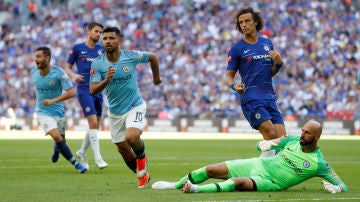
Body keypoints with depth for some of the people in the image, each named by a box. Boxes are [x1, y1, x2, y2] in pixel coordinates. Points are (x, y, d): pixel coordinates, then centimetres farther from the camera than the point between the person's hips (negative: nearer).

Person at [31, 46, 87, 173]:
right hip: (44, 113, 0)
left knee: (61, 140, 13)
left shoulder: (58, 72, -18)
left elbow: (71, 92, -21)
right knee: (57, 137, -21)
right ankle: (75, 164, -15)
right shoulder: (34, 73, -6)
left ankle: (56, 150, 52)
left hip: (59, 111, 0)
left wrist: (53, 100, -29)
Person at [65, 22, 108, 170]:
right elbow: (67, 67, 6)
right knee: (93, 123, -15)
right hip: (84, 90, -5)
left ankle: (82, 152, 31)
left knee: (95, 125, 9)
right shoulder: (77, 48, 1)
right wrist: (73, 75, -14)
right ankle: (98, 159, -12)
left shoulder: (102, 50, 11)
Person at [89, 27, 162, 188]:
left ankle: (141, 157, 7)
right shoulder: (97, 64, -11)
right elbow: (93, 90, -16)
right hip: (115, 112, 3)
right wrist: (106, 80, -34)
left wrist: (156, 78, 18)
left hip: (135, 106, -3)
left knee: (131, 137, -27)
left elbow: (152, 57, 6)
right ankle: (142, 176, 30)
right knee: (123, 149, 7)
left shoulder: (131, 56, -13)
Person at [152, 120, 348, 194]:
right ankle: (176, 185, 21)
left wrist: (335, 188, -33)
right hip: (258, 164, 5)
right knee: (211, 170, 1)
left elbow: (342, 185, -9)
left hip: (268, 182, -5)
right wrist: (265, 144, -14)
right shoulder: (292, 140, 2)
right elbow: (260, 144, 11)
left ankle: (198, 189, -50)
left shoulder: (319, 164, -11)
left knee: (239, 182, -37)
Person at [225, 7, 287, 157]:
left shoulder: (267, 43, 15)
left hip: (269, 98, 5)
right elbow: (229, 77, 2)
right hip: (251, 98, -5)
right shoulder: (237, 49, 1)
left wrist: (279, 63, 1)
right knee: (271, 135, -20)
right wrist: (234, 85, -20)